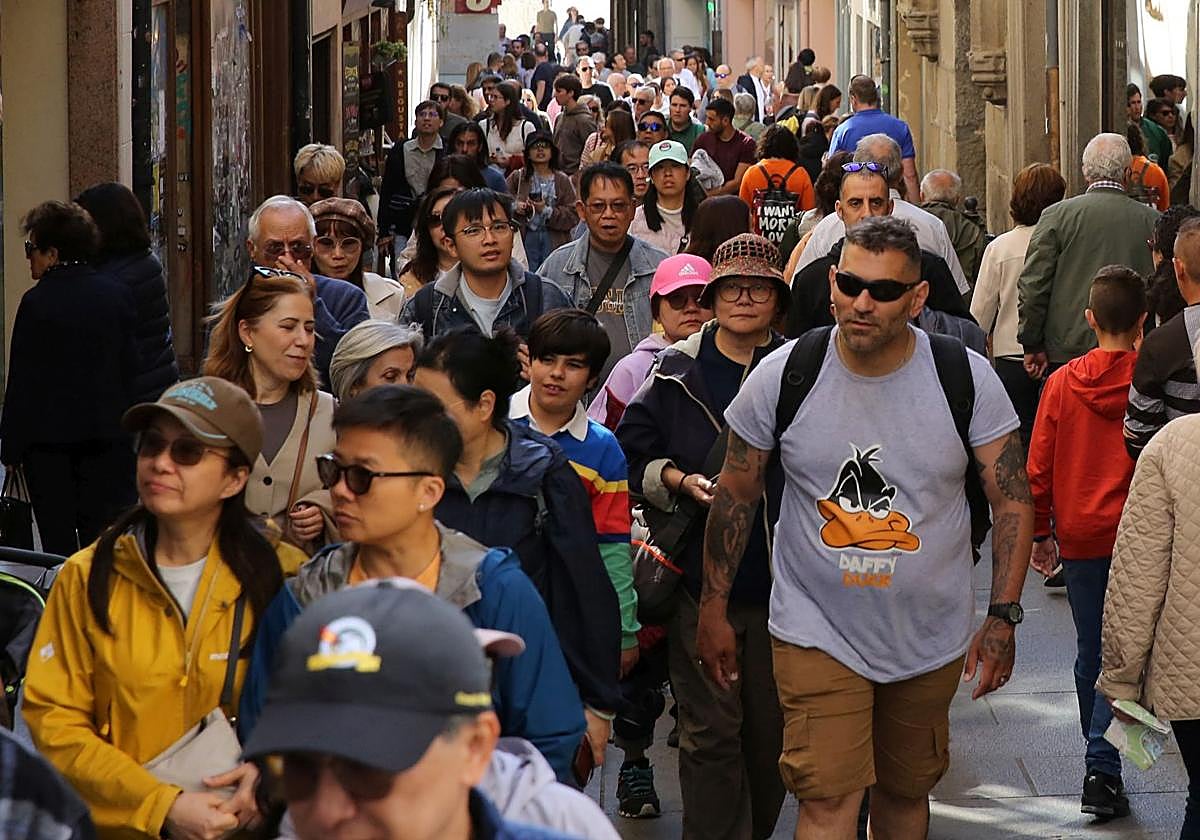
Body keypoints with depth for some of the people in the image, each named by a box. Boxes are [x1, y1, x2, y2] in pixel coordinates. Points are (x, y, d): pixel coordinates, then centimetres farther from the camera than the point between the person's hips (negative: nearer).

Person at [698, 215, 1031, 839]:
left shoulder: (967, 378, -9)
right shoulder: (783, 377, -9)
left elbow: (1013, 500, -3)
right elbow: (735, 497, 2)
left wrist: (1002, 616, -10)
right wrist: (714, 611, 4)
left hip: (932, 640, 2)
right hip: (818, 635, -2)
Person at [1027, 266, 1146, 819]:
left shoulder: (1063, 383, -2)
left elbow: (1038, 467, 2)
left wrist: (1040, 533, 13)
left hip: (1080, 538, 3)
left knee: (1090, 654, 14)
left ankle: (1100, 760, 26)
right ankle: (1102, 766, -10)